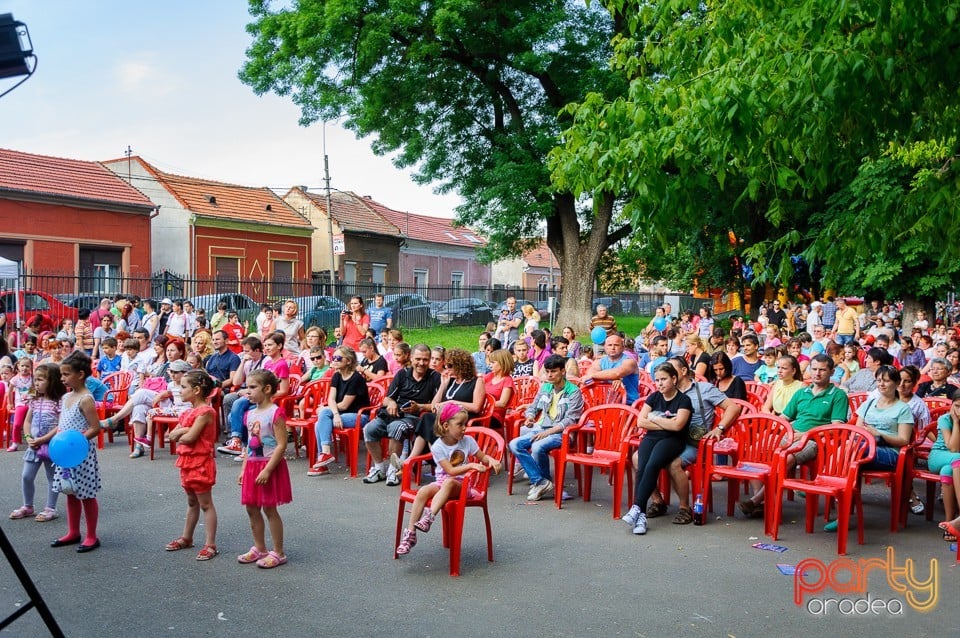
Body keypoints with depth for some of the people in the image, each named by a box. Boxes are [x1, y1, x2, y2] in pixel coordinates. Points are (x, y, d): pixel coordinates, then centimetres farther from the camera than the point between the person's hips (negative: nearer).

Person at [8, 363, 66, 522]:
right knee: (26, 476, 9)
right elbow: (27, 421, 10)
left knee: (52, 478, 6)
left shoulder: (59, 402, -14)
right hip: (34, 445, 6)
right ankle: (28, 506, 26)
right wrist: (28, 438, -6)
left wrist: (42, 439, -20)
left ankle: (50, 508, 17)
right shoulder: (34, 400, 6)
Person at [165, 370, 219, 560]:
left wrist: (180, 435, -4)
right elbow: (172, 435, 8)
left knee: (205, 504, -3)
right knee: (192, 502, 20)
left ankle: (210, 545, 1)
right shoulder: (188, 412, 12)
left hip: (201, 462, -9)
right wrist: (183, 430, -12)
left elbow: (190, 437, -24)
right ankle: (186, 538, 32)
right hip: (187, 461, 9)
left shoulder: (205, 412, -18)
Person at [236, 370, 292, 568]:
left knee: (269, 509, -1)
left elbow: (281, 445, -19)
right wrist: (243, 469, 12)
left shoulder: (275, 413, -15)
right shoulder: (250, 414, 9)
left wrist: (267, 470, -22)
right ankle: (259, 548, 26)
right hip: (252, 465, 8)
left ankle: (278, 552, 10)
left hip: (269, 465, -8)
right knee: (252, 508, 12)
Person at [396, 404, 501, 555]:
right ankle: (410, 533, -27)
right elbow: (450, 470, -15)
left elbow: (483, 457, 12)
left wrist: (492, 460, -11)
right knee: (423, 491, -30)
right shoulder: (438, 446, -8)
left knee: (449, 482, -36)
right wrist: (471, 465, -24)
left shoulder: (468, 441, 1)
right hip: (441, 481, 0)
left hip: (461, 484, 0)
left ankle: (429, 517, -43)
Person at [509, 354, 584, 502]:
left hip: (561, 433, -6)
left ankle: (541, 481, -8)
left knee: (537, 447, -34)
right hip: (541, 429, 6)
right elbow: (533, 407, 23)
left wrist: (547, 432, -20)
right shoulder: (545, 387, 13)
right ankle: (541, 481, -18)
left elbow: (570, 420, -13)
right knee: (514, 444, -18)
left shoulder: (574, 392, -5)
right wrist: (529, 417, -2)